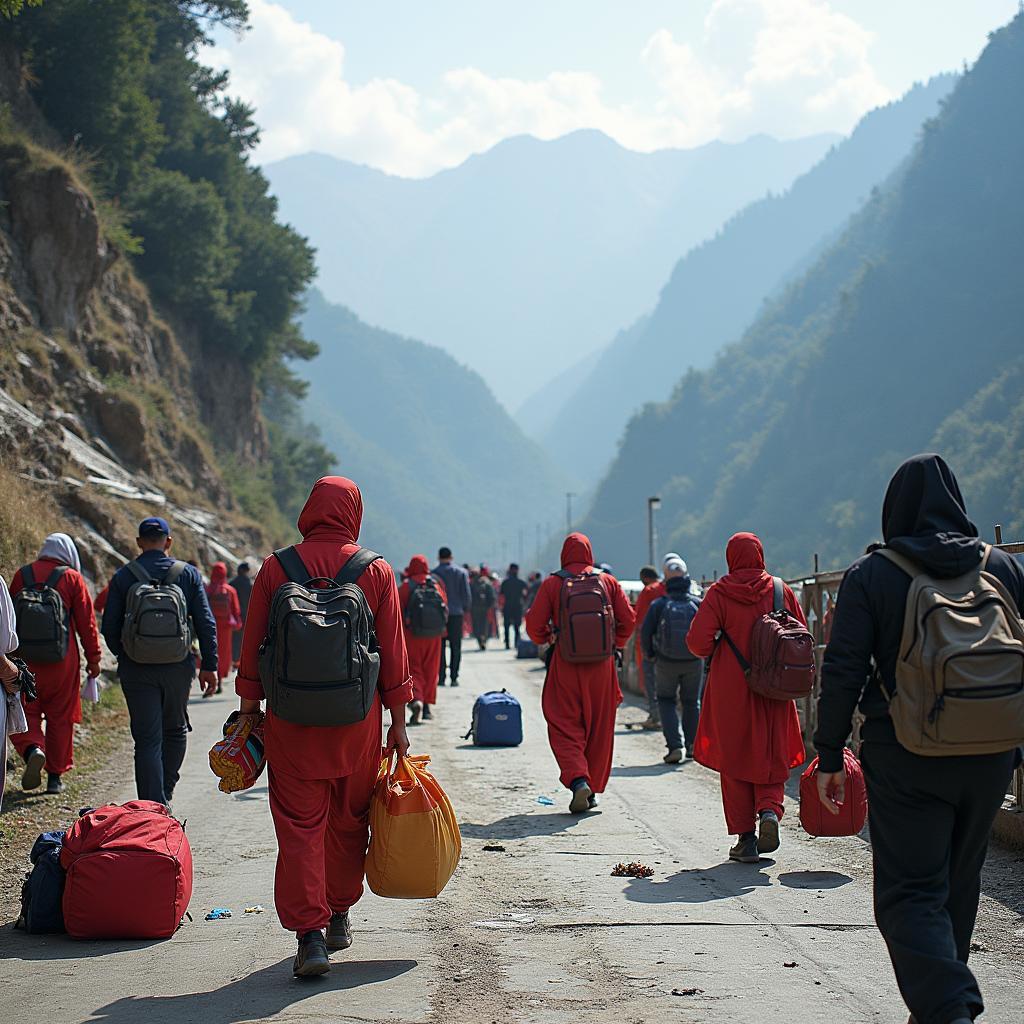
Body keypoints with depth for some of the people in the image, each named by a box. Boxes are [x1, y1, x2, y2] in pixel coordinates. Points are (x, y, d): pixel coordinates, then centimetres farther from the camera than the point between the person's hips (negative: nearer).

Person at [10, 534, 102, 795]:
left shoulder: (22, 575, 5)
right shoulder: (73, 578, -1)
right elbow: (86, 622, -2)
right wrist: (93, 658, 6)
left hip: (25, 657, 1)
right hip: (62, 662, -1)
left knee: (25, 714, 8)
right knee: (60, 717, 9)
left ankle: (32, 749, -21)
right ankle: (55, 776, 13)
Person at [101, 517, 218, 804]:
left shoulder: (123, 576, 1)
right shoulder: (188, 574, 2)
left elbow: (110, 627, 1)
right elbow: (206, 624, -1)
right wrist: (209, 666, 4)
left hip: (137, 669, -1)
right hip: (178, 666, 1)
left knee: (147, 739, -1)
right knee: (175, 730, 20)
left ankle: (152, 805, -8)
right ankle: (165, 794, 23)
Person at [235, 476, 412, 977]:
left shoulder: (275, 569, -1)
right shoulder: (376, 571, 0)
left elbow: (252, 649, 2)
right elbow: (393, 652, 2)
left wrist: (249, 711, 13)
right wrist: (398, 722, 9)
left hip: (291, 723, -1)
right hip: (357, 723, 1)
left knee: (299, 826, 1)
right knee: (348, 820, 17)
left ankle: (309, 932, -9)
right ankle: (339, 916, 29)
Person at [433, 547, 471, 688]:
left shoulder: (433, 573, -2)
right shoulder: (461, 572, 2)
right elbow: (466, 594, 1)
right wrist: (466, 610, 12)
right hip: (456, 613, 1)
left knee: (439, 647, 5)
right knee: (455, 646, 5)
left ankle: (441, 677, -1)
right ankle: (454, 677, 0)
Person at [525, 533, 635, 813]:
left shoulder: (552, 584, -4)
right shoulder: (608, 582, 3)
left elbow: (534, 624, -5)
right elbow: (628, 619, 2)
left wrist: (544, 639, 15)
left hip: (565, 665, -2)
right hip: (601, 665, 2)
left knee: (565, 728, 3)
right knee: (599, 729, 13)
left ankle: (577, 780, -19)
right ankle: (592, 790, 18)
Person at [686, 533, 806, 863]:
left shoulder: (719, 593, -7)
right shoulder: (781, 590, 1)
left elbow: (697, 641, -13)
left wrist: (713, 652, 8)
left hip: (731, 689, -2)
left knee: (735, 761, 8)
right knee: (771, 757, 15)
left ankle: (745, 838, 7)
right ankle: (769, 811, -11)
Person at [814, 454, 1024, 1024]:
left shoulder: (872, 575, -6)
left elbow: (843, 671, -9)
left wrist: (829, 757, 0)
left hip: (905, 761, -4)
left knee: (910, 893, -2)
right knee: (959, 884, 20)